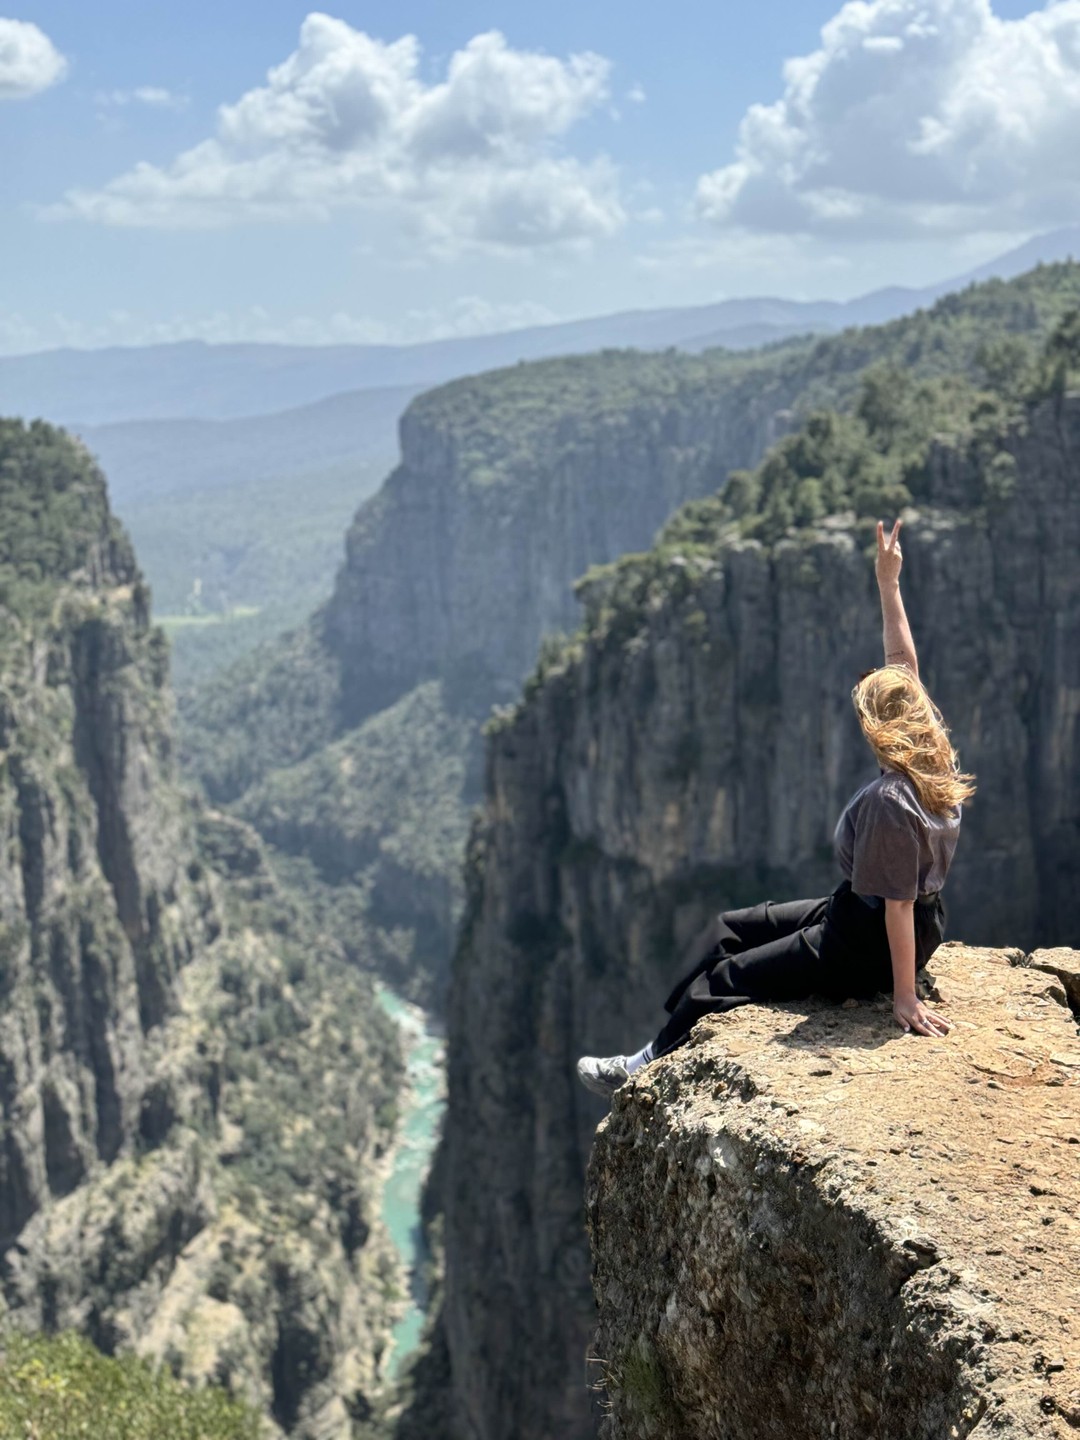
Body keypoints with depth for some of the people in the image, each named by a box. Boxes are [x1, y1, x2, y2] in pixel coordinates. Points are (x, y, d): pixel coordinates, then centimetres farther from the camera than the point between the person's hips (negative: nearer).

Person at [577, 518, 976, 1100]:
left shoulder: (889, 801, -31)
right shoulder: (938, 755, -5)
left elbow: (899, 904, -29)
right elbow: (904, 665, 5)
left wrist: (904, 996, -24)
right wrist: (888, 582, 8)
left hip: (865, 947, -10)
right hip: (855, 914, 10)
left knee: (726, 980, 0)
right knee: (730, 928, 16)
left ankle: (651, 1067, 19)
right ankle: (665, 1047, 21)